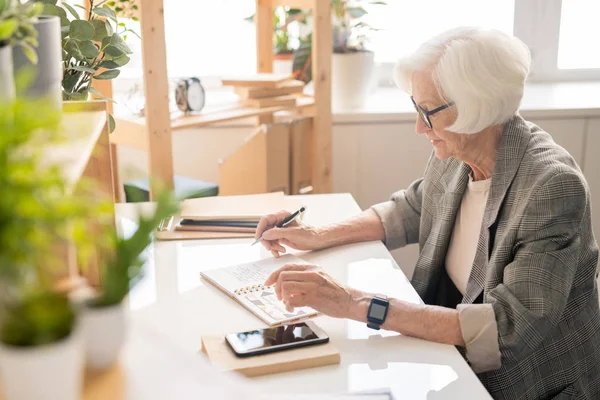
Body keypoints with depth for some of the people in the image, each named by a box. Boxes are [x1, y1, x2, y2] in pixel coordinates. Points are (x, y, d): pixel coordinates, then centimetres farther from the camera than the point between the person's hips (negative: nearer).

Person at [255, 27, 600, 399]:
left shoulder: (553, 185, -26)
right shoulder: (454, 156, -5)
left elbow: (512, 325, -31)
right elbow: (409, 212, 15)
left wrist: (358, 304, -36)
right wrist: (319, 235, 1)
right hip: (452, 363, 6)